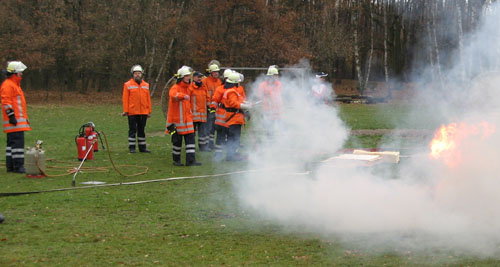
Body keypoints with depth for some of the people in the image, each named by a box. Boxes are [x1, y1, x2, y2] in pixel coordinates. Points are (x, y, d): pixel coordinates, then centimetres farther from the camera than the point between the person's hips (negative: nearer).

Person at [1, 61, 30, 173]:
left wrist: (24, 117, 27)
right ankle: (18, 166, -14)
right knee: (18, 142, -13)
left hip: (19, 120, 11)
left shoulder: (15, 84, 22)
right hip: (14, 121, -11)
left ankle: (10, 166, 15)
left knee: (11, 142, 12)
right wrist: (11, 116, -21)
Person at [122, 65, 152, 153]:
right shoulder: (128, 85, -1)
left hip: (143, 112, 4)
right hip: (132, 112, -4)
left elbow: (148, 99, 11)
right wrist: (125, 111, -9)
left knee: (142, 130, 10)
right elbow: (125, 99, -4)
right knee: (132, 130, 1)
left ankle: (142, 147, 17)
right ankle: (132, 147, 7)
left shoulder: (146, 85, 10)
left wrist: (149, 111, 8)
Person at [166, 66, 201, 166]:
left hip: (187, 118, 6)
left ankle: (191, 160, -2)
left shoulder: (188, 88, 13)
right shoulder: (175, 88, -12)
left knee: (190, 138, -2)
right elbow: (173, 94, -37)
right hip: (176, 119, -6)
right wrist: (183, 96, -56)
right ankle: (176, 160, 20)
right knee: (177, 140, 5)